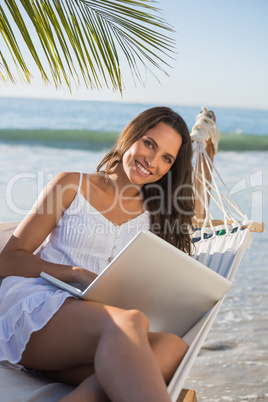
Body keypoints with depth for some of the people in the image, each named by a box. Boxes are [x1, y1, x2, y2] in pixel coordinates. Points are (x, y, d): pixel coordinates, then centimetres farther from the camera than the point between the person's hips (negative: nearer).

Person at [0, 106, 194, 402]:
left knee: (173, 346, -32)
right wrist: (79, 274, -10)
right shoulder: (72, 186, 10)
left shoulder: (154, 216, 20)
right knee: (129, 322, -37)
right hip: (31, 306, -3)